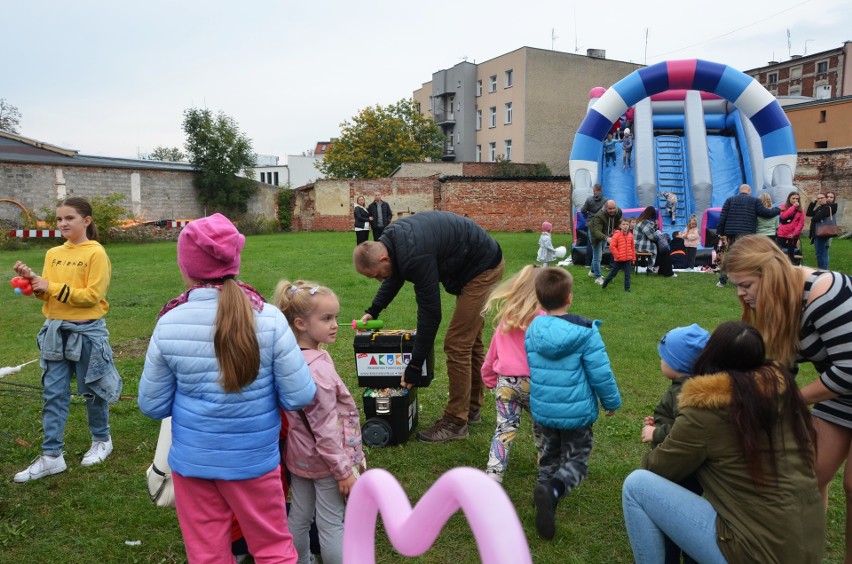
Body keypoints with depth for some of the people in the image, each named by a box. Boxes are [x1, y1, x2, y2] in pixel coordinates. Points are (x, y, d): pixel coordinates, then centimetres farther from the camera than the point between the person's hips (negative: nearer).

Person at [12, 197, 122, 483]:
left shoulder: (96, 254, -11)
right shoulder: (53, 254, 8)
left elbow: (92, 295, -17)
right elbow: (47, 293, 9)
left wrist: (53, 287, -18)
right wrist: (33, 281, -9)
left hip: (87, 331, -6)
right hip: (55, 330, 6)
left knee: (92, 390, 9)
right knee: (53, 393, 6)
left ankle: (102, 440, 30)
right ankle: (52, 456, 13)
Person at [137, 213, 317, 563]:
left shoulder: (169, 325, -13)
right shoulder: (269, 319, -16)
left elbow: (152, 406, -4)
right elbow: (299, 397, -14)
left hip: (192, 461, 1)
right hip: (254, 459, -1)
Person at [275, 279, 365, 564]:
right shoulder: (317, 369, -30)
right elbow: (325, 428, -26)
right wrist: (344, 470, -16)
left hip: (300, 455, 9)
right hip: (324, 460, -8)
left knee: (299, 517, 21)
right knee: (331, 525, 7)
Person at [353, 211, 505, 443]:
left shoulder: (415, 256, -33)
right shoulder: (391, 239, -4)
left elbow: (430, 313, -27)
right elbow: (395, 276, 18)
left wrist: (415, 366, -21)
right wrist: (373, 310, 15)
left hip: (483, 268, -10)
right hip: (480, 264, 10)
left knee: (457, 344, -7)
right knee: (470, 338, 16)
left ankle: (456, 421, 4)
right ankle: (472, 407, 29)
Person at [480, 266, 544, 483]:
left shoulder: (505, 319, 7)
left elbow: (493, 352, 14)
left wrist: (489, 379, 25)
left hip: (505, 381, 3)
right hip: (531, 382, -3)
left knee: (505, 427, 5)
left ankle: (493, 474, -6)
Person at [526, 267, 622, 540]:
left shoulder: (532, 330, -5)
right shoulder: (585, 332, -19)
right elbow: (600, 373, -15)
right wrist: (612, 401, 2)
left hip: (542, 408, 4)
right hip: (576, 411, -4)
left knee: (549, 454, 25)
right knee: (577, 460, 7)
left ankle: (545, 492, 24)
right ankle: (553, 490, -20)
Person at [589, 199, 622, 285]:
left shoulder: (618, 212, -18)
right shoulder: (599, 216, -40)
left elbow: (618, 223, 5)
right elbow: (596, 231, -50)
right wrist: (606, 238, -65)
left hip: (605, 235, 8)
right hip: (596, 236, -8)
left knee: (600, 254, 23)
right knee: (597, 257, -8)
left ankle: (593, 271, 43)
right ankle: (598, 277, 3)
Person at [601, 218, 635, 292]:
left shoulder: (630, 235, 4)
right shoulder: (617, 235, -11)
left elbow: (633, 247, 11)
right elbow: (612, 247, -13)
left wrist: (633, 258, 10)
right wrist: (617, 255, -14)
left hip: (628, 259, 3)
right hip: (618, 259, -3)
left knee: (627, 274, 2)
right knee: (613, 273, 9)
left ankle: (627, 288, 8)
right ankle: (604, 284, 26)